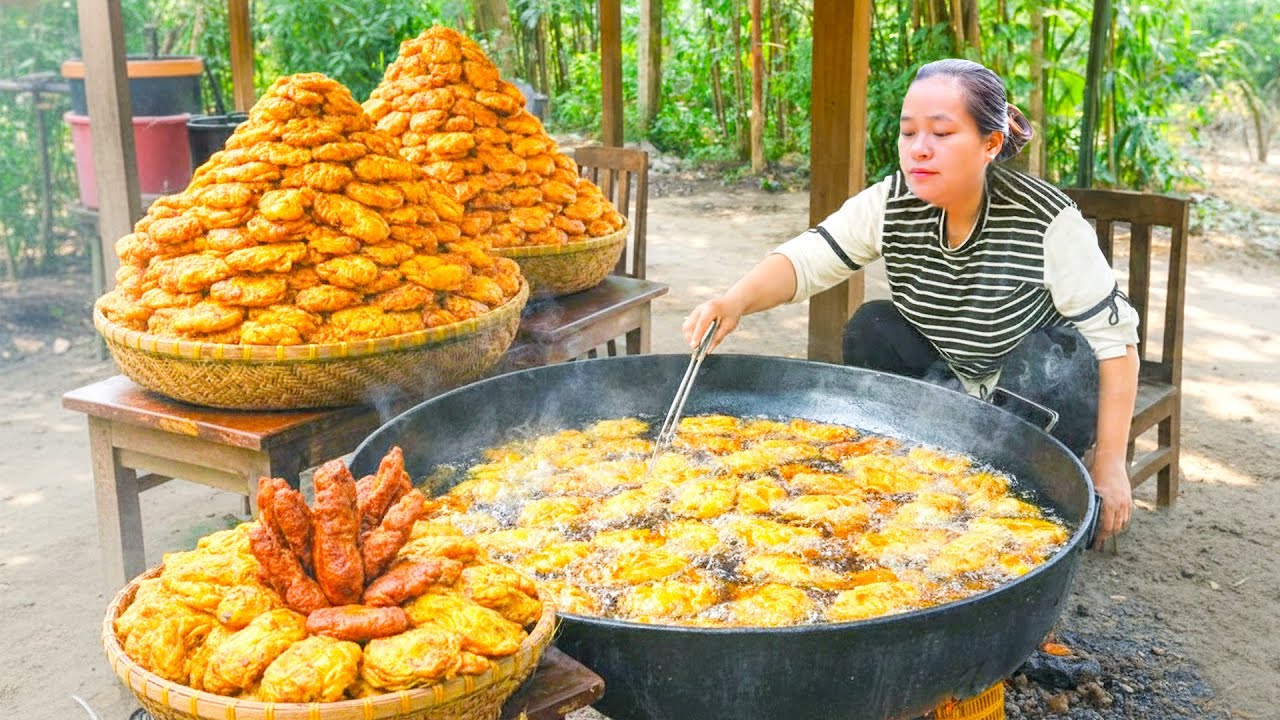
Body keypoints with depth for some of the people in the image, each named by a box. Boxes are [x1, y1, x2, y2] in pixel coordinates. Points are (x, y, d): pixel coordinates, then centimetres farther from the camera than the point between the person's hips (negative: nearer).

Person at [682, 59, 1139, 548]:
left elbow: (1114, 335, -21)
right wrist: (736, 301, -43)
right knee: (872, 329, -20)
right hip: (947, 379, 4)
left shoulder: (1047, 222, -26)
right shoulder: (892, 204, -16)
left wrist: (1110, 465, -22)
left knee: (1054, 359, -34)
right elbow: (808, 259, -20)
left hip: (1038, 390, -3)